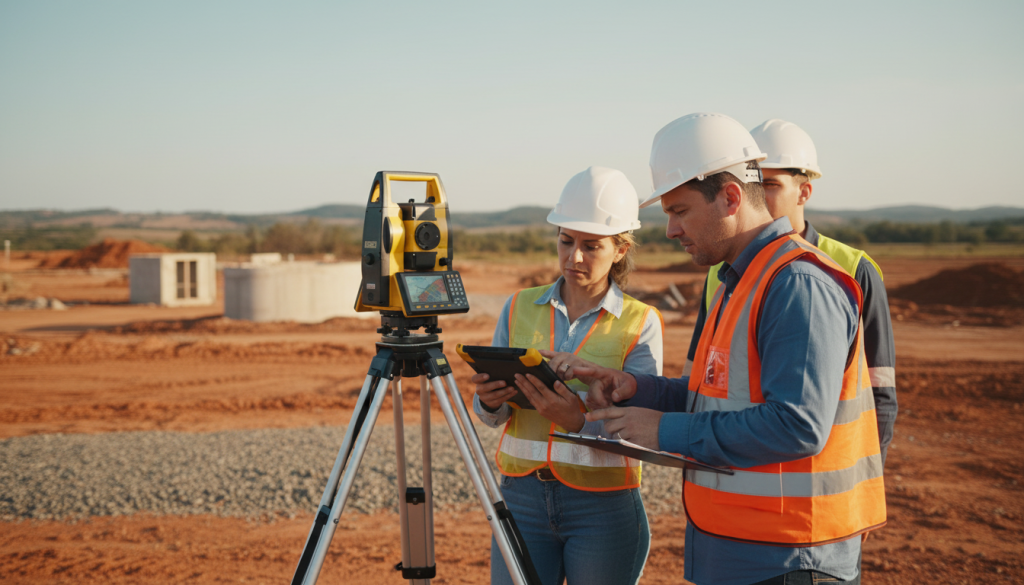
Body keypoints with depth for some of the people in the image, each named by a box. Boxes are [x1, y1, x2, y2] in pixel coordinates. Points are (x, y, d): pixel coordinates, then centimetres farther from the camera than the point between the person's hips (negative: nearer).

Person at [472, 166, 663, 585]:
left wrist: (580, 420, -30)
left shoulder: (641, 323, -4)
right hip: (522, 497, 2)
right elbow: (491, 416, 6)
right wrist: (489, 400, -16)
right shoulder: (519, 308, 5)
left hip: (604, 506, -2)